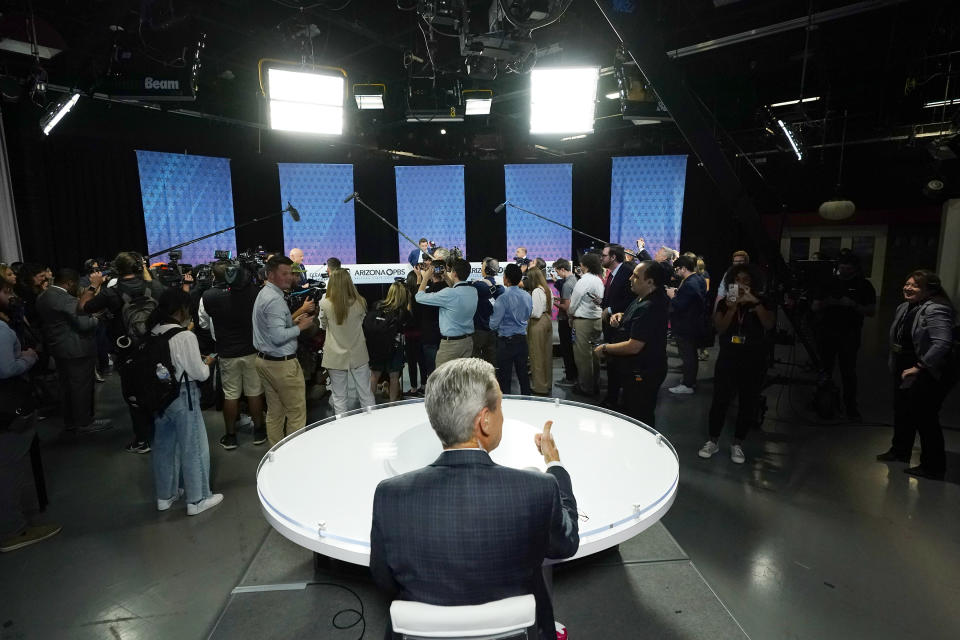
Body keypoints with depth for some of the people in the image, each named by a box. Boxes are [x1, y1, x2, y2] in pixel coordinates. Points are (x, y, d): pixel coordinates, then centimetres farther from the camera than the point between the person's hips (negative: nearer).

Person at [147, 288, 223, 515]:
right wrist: (208, 362, 2)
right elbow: (199, 373, -17)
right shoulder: (185, 336, -20)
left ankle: (165, 496, 36)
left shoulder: (152, 334, 0)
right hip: (183, 397, -7)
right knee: (193, 448, 7)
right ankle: (197, 500, 19)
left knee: (164, 446, 19)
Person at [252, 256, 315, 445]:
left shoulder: (264, 294, 13)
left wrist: (292, 321, 9)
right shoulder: (275, 299, -20)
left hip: (264, 360, 11)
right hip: (282, 363, -10)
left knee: (274, 411, 17)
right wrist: (300, 327, -13)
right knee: (296, 412, 0)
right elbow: (278, 337, -26)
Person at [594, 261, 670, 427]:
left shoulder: (650, 308, -29)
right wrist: (620, 316, 2)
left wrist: (605, 348, -17)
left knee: (641, 419, 5)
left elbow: (633, 346, -31)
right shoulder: (643, 298, 5)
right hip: (635, 370, 11)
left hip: (642, 375, -11)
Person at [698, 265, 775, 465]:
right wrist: (732, 309, -21)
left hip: (753, 362, -1)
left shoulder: (764, 303, 0)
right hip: (727, 359, 1)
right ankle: (713, 441, 15)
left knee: (748, 403, 7)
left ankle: (738, 444, 21)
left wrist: (755, 302, -27)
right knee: (720, 400, 2)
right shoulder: (724, 303, 4)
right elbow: (720, 329, -8)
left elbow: (769, 325, -18)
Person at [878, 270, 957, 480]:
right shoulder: (904, 307, 7)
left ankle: (933, 467, 13)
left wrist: (919, 367, -27)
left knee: (925, 419, -1)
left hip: (930, 374, -9)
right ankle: (900, 451, 38)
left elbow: (942, 343, -31)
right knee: (902, 411, 20)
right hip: (904, 369, 9)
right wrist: (896, 363, 13)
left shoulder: (936, 310, -22)